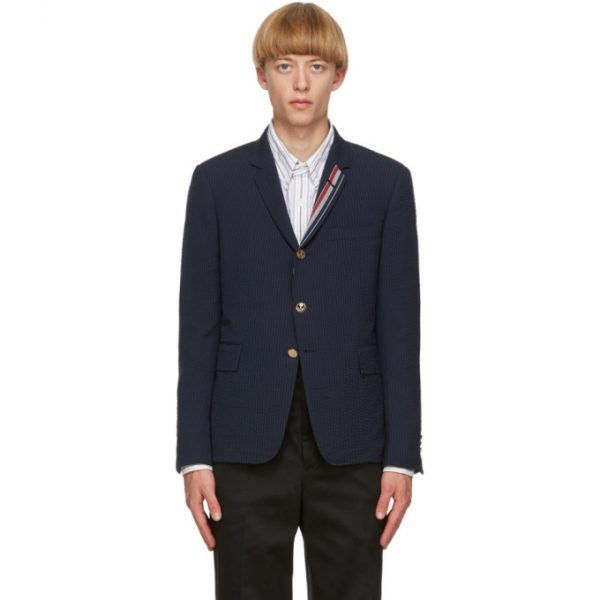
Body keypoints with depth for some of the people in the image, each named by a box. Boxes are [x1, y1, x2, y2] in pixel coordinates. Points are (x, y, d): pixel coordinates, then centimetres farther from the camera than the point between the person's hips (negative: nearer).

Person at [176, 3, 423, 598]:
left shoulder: (385, 182, 4)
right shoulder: (217, 181, 5)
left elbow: (399, 327, 2)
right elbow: (199, 327, 3)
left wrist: (401, 457, -3)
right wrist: (194, 456, -3)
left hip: (350, 449, 0)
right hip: (247, 447, 0)